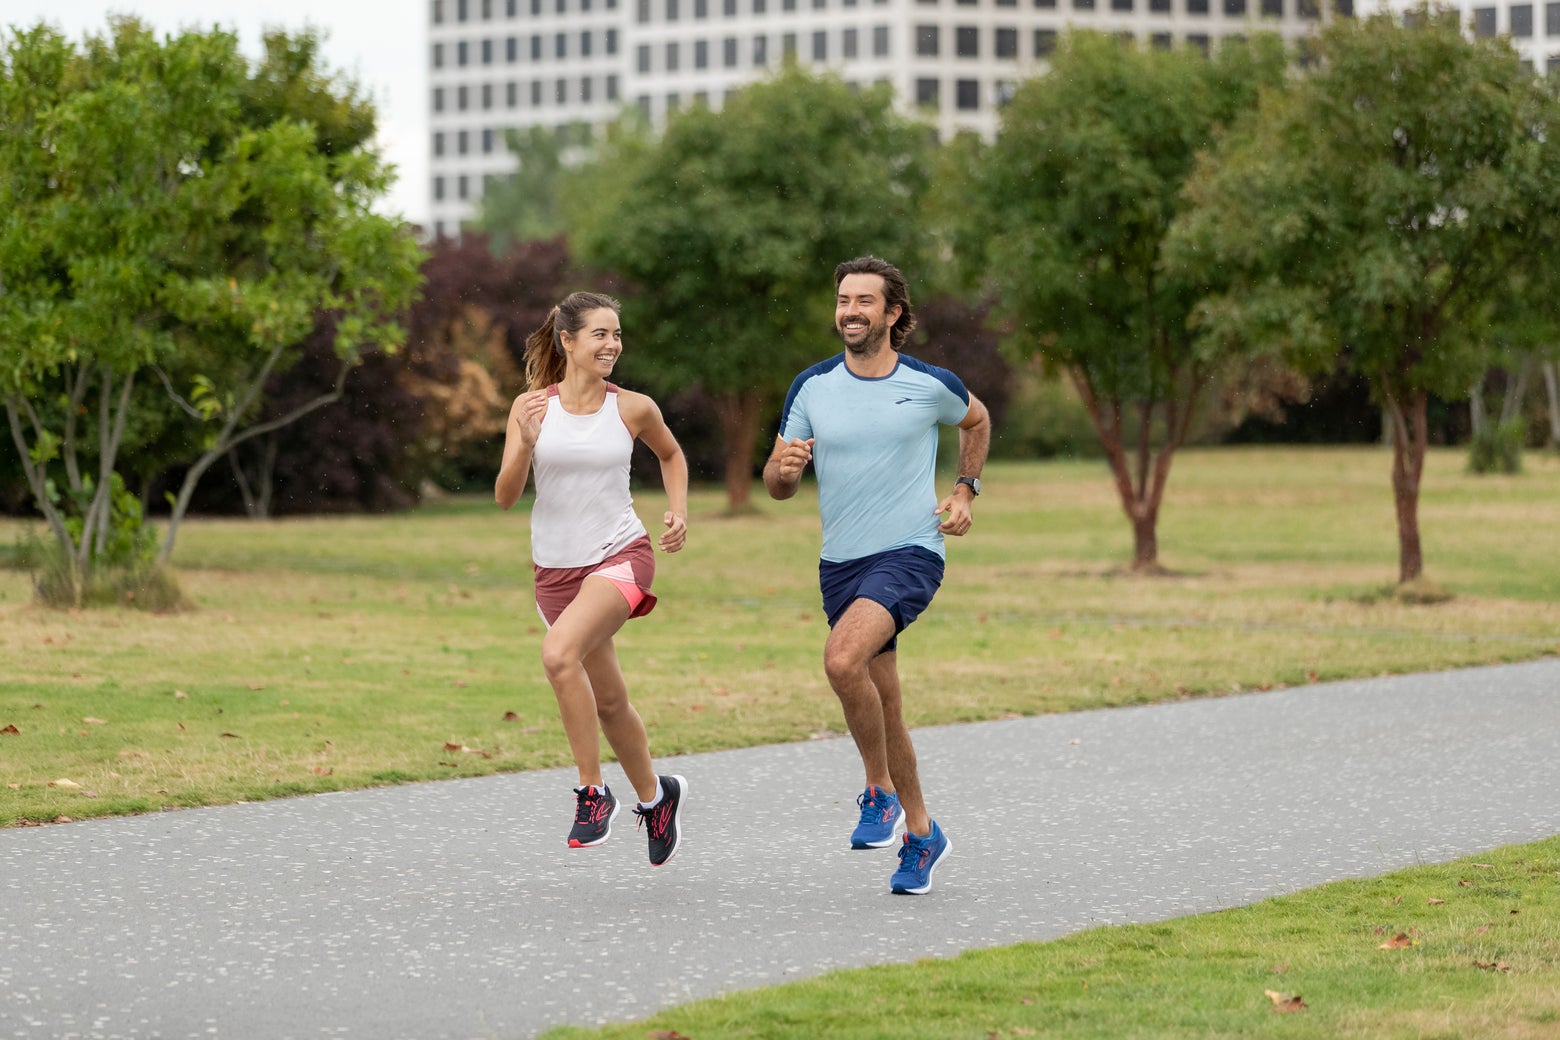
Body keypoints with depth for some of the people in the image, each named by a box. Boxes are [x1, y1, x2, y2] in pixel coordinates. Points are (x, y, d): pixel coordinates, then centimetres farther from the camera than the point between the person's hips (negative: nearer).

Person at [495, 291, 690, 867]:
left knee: (559, 651, -29)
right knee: (609, 702, 12)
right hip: (556, 569, 3)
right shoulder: (531, 406, -3)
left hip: (620, 555, -3)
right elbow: (505, 496, -7)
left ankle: (592, 792, -18)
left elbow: (671, 455, 20)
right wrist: (525, 444, -24)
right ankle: (654, 795, 38)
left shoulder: (633, 409, -2)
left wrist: (678, 511, 5)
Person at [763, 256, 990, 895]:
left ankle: (881, 793, -11)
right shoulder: (812, 387, 2)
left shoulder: (931, 385, -3)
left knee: (843, 658, -29)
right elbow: (775, 485, 6)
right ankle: (921, 833, 25)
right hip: (841, 563, 4)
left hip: (910, 553, -4)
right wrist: (784, 468, -17)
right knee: (883, 702, 9)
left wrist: (965, 492, 8)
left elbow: (976, 421, 20)